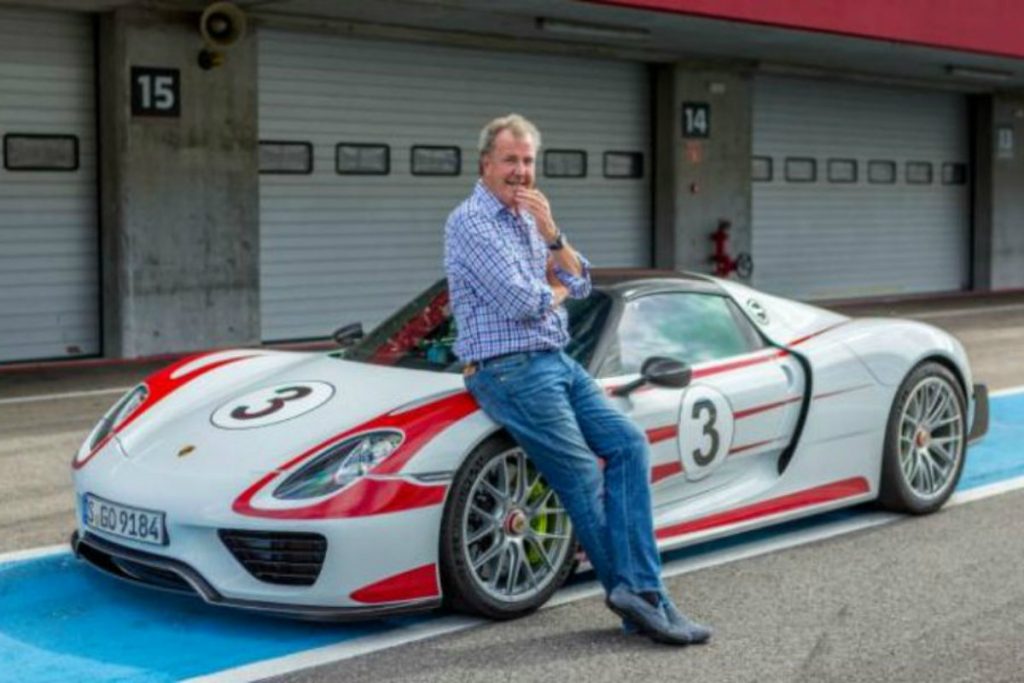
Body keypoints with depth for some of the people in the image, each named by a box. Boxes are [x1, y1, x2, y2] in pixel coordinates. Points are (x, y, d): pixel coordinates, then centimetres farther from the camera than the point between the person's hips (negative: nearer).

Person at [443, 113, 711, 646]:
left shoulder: (528, 219, 18)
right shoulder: (471, 222, -10)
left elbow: (580, 285, 10)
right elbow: (521, 304, -19)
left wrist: (552, 233, -5)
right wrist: (556, 289, 2)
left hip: (556, 361, 9)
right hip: (510, 369, -9)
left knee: (628, 443, -4)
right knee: (584, 479, -8)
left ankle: (636, 587, -8)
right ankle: (640, 601, 0)